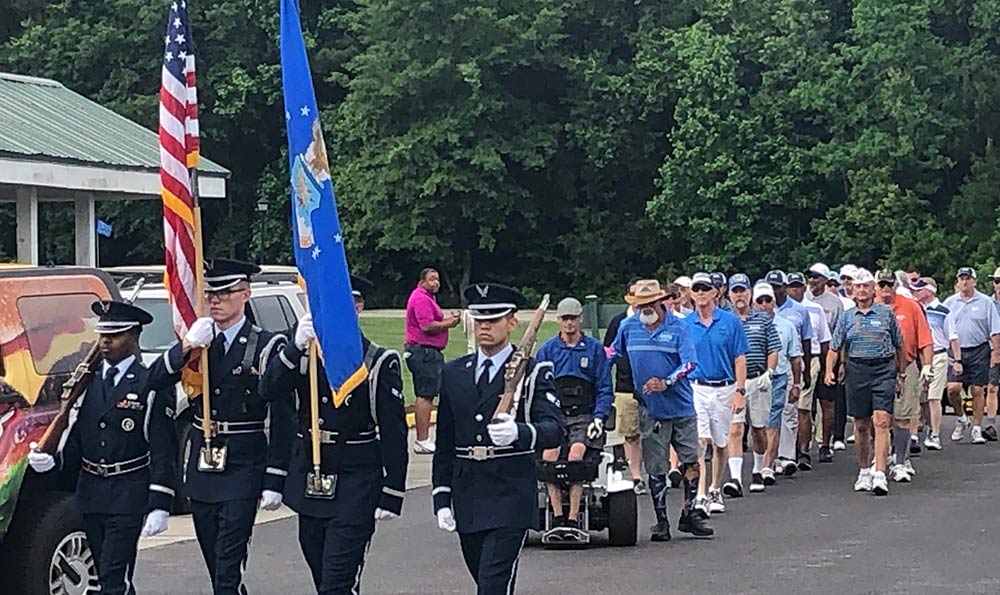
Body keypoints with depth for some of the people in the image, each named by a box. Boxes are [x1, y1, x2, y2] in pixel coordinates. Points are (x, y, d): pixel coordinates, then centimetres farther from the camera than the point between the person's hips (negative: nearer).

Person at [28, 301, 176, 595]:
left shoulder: (151, 386, -7)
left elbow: (163, 451, -9)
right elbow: (74, 439, 11)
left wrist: (159, 505, -14)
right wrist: (52, 459, -11)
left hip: (128, 497, -6)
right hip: (91, 494, 6)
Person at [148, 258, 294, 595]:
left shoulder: (267, 347, -6)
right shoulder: (197, 342, 10)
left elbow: (282, 421, -7)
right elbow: (154, 380, -2)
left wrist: (274, 481, -11)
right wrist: (186, 347, -19)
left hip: (242, 471, -6)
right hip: (201, 468, 6)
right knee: (215, 566, 14)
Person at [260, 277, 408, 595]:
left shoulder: (378, 362, -6)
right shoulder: (305, 352, 7)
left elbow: (394, 434, -6)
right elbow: (269, 389, -9)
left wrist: (391, 495, -9)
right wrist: (296, 346, -23)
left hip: (356, 485, -5)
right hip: (310, 481, 5)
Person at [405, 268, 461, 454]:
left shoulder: (427, 298, 21)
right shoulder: (421, 299, -13)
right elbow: (427, 326, -22)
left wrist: (447, 320, 5)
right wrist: (448, 323, -10)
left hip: (426, 352, 12)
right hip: (424, 351, -12)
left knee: (424, 396, 13)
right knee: (425, 396, -11)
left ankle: (421, 440, 18)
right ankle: (423, 441, -12)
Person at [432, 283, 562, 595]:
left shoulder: (533, 372, -3)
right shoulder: (453, 373, 12)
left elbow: (554, 429, -17)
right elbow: (444, 443, 15)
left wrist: (518, 432, -38)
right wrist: (442, 497, 10)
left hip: (510, 499, -5)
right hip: (466, 497, 5)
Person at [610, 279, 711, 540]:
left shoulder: (678, 327, -4)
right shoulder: (628, 328, 4)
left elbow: (689, 362, -12)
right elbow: (612, 354, 19)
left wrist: (666, 383, -24)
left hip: (681, 406, -1)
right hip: (650, 409, 1)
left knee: (692, 462, 4)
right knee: (656, 468, 3)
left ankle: (689, 514, 19)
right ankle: (661, 520, 11)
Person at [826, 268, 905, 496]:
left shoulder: (886, 313, 5)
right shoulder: (847, 317, 9)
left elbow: (899, 346, 13)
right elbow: (835, 348, 9)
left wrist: (902, 374, 12)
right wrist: (829, 371, -6)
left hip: (884, 369, -2)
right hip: (857, 370, 2)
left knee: (881, 421, -13)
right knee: (861, 425, 9)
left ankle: (880, 474, -18)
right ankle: (864, 472, 23)